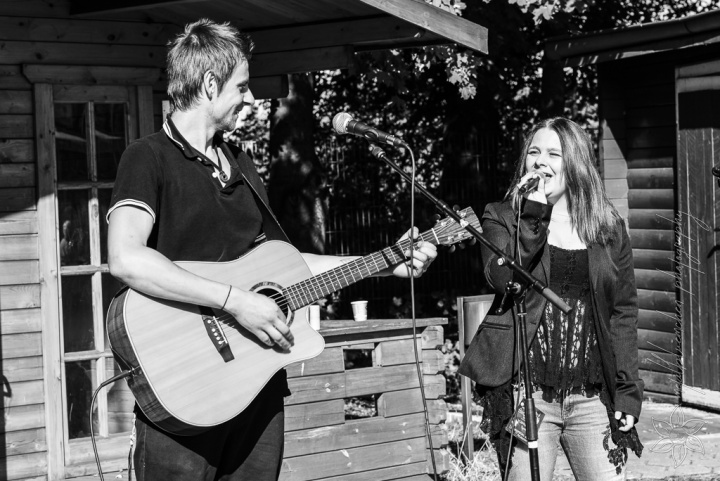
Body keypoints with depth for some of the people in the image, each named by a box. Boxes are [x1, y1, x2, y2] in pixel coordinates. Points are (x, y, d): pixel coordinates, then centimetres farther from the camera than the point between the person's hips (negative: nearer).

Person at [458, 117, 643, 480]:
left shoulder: (609, 228, 9)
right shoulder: (502, 219, 4)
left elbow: (623, 312, 8)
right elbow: (504, 280, -14)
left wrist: (628, 390, 2)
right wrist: (533, 215, -17)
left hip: (592, 397, 2)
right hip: (526, 393, -2)